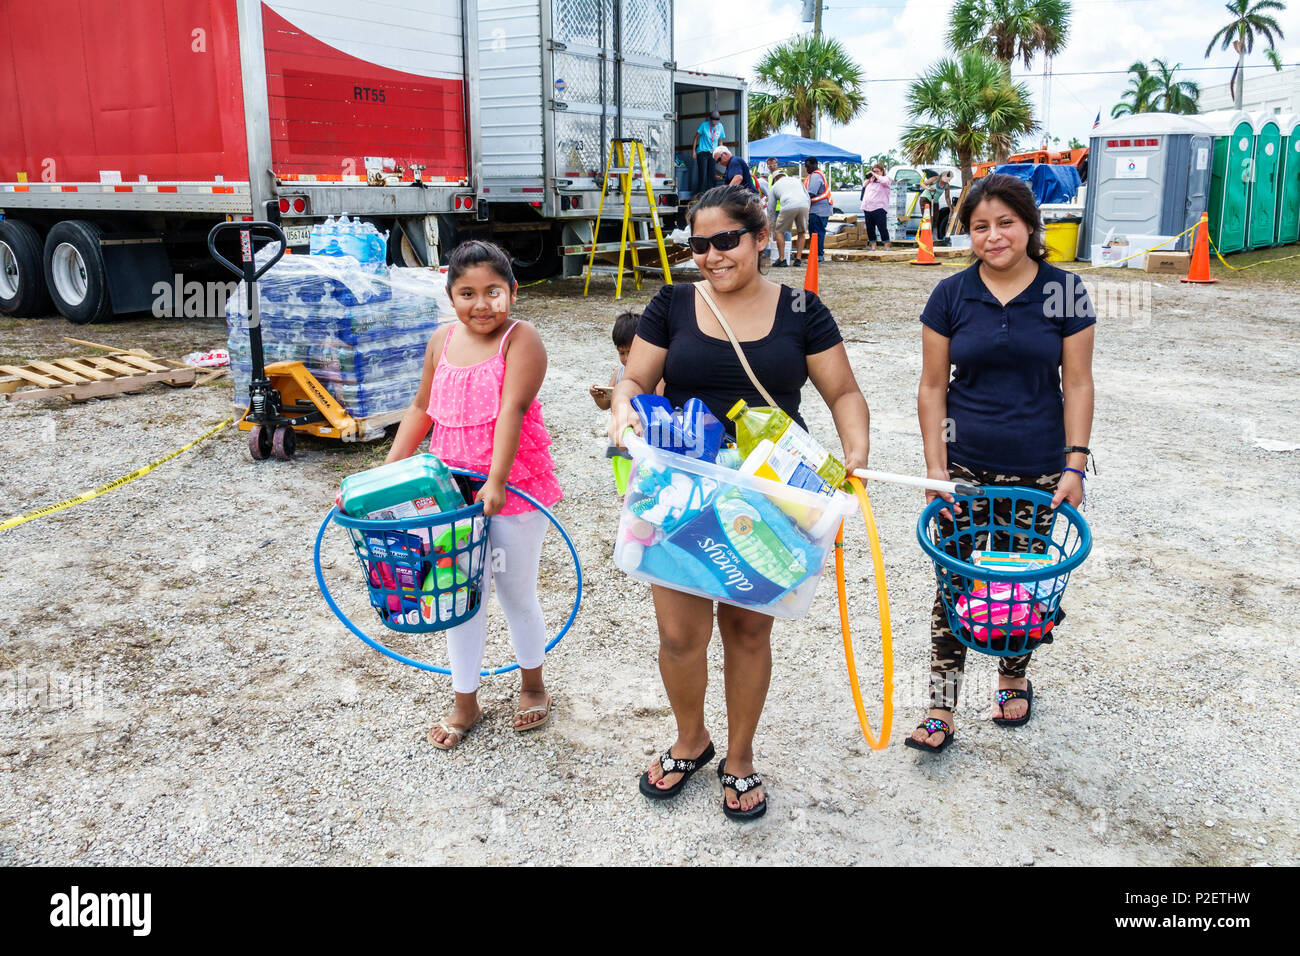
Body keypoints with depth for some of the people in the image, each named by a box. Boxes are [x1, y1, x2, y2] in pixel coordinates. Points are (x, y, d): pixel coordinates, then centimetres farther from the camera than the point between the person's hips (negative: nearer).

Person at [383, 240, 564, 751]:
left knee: (516, 594, 11)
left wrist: (496, 482, -32)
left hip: (513, 490, -5)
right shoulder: (443, 340, 5)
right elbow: (422, 409, 13)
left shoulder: (521, 340, -13)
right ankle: (465, 702, 29)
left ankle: (533, 684, 37)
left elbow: (512, 410, -24)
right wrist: (389, 469, 7)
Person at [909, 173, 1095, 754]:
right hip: (966, 466, 0)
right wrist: (936, 467, -5)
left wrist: (1075, 464, -6)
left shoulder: (1064, 291, -2)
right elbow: (933, 388, 1)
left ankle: (1013, 680, 36)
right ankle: (941, 710, 8)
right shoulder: (951, 296, -2)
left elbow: (1077, 384, 0)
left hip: (1039, 470, 0)